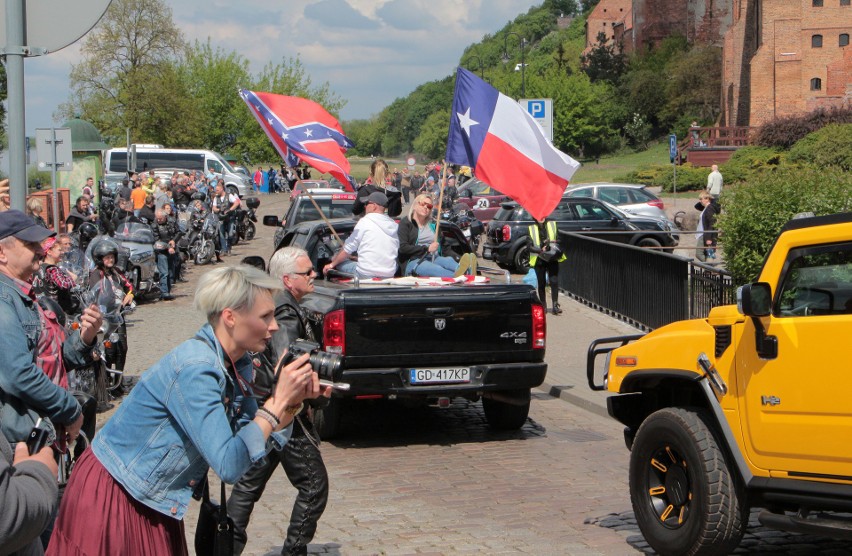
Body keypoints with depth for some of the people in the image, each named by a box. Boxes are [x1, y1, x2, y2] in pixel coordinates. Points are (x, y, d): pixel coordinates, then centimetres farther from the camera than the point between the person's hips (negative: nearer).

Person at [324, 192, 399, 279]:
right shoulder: (393, 225, 10)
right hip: (389, 275, 6)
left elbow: (348, 249, -1)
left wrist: (332, 264, 13)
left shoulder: (365, 221, -5)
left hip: (366, 274, -6)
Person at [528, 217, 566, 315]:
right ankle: (543, 306, 16)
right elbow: (530, 246, -3)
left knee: (554, 282, -8)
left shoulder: (552, 225, 6)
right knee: (541, 284, 6)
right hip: (539, 260, 0)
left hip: (552, 259, 0)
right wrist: (540, 250, -19)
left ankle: (555, 305, -6)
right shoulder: (532, 229, 1)